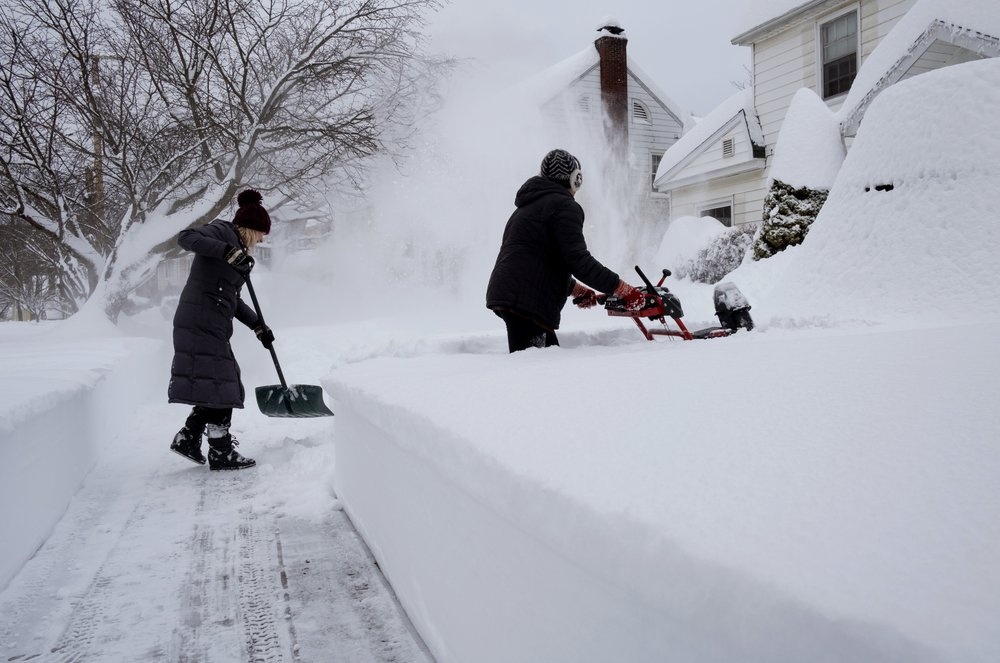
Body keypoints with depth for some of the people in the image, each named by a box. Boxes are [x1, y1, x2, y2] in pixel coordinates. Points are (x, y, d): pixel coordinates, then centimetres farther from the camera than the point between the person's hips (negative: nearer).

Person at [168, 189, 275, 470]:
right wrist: (227, 251, -30)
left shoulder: (235, 246, 24)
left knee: (223, 385, 11)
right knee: (219, 385, -6)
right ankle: (221, 453, 0)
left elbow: (232, 299, 26)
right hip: (201, 322, -10)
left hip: (213, 324, 10)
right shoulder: (222, 231, -1)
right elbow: (186, 237, -21)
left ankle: (187, 438, 16)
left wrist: (258, 326, 19)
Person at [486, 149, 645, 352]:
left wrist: (576, 290, 28)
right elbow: (578, 259, -14)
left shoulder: (529, 205, 27)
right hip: (526, 302, -10)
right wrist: (623, 290, -9)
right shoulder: (564, 205, -4)